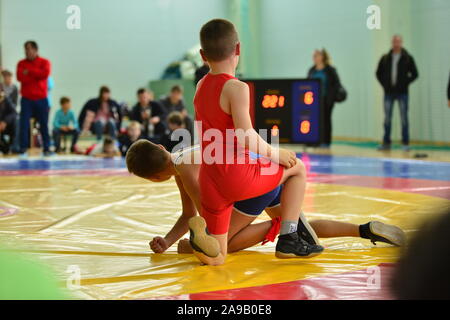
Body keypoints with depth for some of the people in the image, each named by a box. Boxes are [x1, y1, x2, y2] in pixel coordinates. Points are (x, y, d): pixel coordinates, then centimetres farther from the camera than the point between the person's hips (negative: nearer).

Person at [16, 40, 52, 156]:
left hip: (41, 99, -1)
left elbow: (45, 73, -15)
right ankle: (23, 148, -1)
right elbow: (20, 77, -8)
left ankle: (46, 148, 10)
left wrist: (29, 71, -10)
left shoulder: (44, 62, 4)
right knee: (24, 124, -6)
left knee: (44, 124, 3)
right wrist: (37, 75, -11)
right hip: (26, 99, 1)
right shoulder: (21, 63, 7)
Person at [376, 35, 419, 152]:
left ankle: (405, 143, 6)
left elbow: (415, 74, 1)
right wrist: (384, 84, 3)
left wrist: (405, 83, -6)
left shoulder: (407, 58, -1)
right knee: (387, 119, 6)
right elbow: (378, 73, 13)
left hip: (402, 93, -2)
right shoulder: (385, 58, 5)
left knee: (404, 118, 1)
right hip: (389, 93, 3)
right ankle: (386, 143, 13)